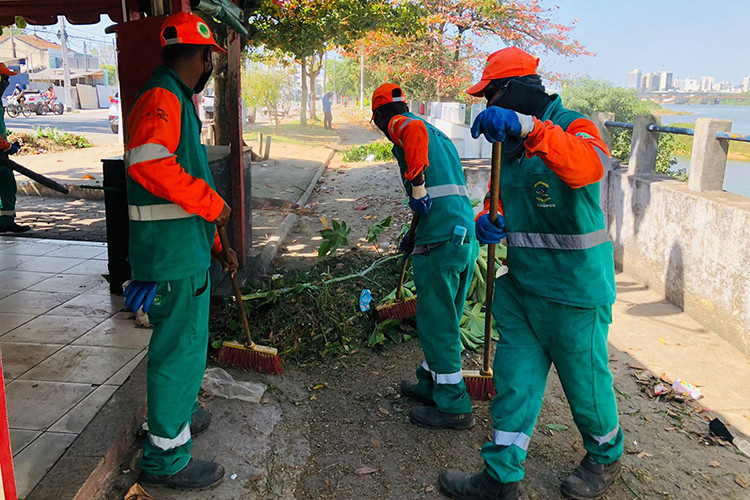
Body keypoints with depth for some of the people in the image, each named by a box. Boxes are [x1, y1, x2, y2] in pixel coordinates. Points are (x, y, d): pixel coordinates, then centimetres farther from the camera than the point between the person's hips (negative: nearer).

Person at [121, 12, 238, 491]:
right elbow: (149, 161, -33)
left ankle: (180, 412, 43)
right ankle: (166, 456, 11)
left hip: (187, 245, 11)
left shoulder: (179, 101, 21)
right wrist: (212, 203, -22)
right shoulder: (161, 98, -14)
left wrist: (216, 245, 23)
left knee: (188, 338, 23)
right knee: (180, 346, -2)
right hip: (173, 251, -11)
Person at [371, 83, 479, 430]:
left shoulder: (400, 125, 1)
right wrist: (416, 236, 31)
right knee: (445, 321, 19)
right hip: (466, 235, 9)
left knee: (436, 324, 1)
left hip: (441, 242, -9)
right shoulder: (438, 135, 27)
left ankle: (453, 406, 11)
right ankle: (431, 384, 35)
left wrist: (416, 185, -24)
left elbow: (414, 130, -27)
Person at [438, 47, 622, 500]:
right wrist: (490, 221, -6)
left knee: (584, 378, 11)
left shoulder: (572, 127, -13)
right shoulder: (510, 143, 11)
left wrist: (528, 126, -51)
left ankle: (606, 456, 39)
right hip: (522, 283, 7)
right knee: (515, 377, 10)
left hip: (575, 287, -7)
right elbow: (500, 200, 19)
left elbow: (588, 165, -37)